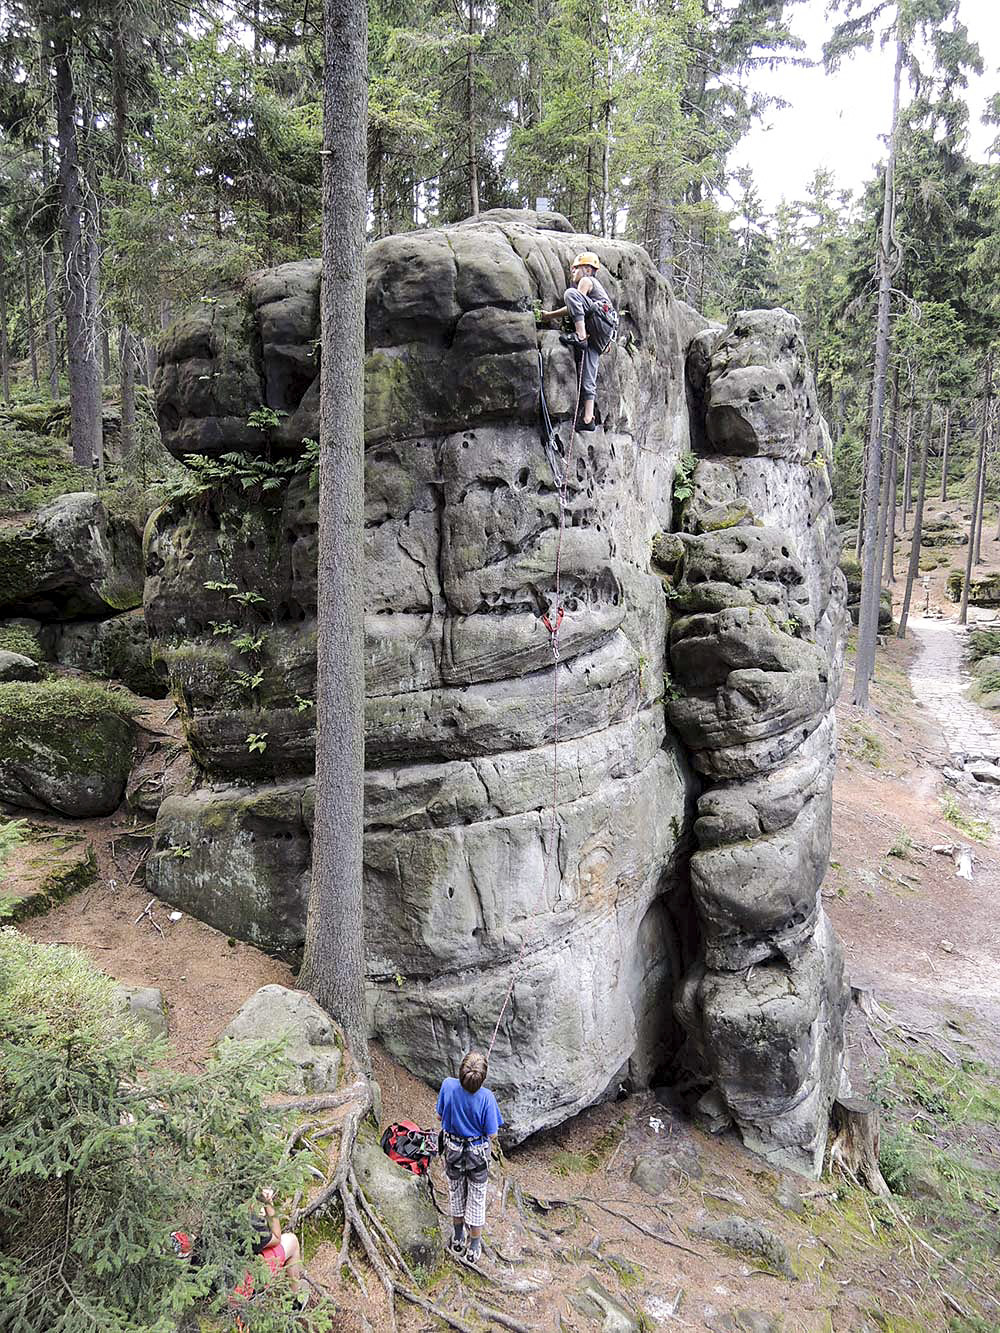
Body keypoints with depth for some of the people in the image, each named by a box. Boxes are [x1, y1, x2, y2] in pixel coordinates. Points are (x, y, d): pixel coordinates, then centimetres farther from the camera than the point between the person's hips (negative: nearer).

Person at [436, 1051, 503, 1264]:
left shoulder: (448, 1086, -27)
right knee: (477, 1198, 21)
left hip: (452, 1150, 2)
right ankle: (474, 1247, 37)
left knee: (456, 1193, 27)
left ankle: (458, 1239, 47)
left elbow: (440, 1117, -9)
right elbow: (492, 1135, -19)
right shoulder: (486, 1097, -31)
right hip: (478, 1154, -2)